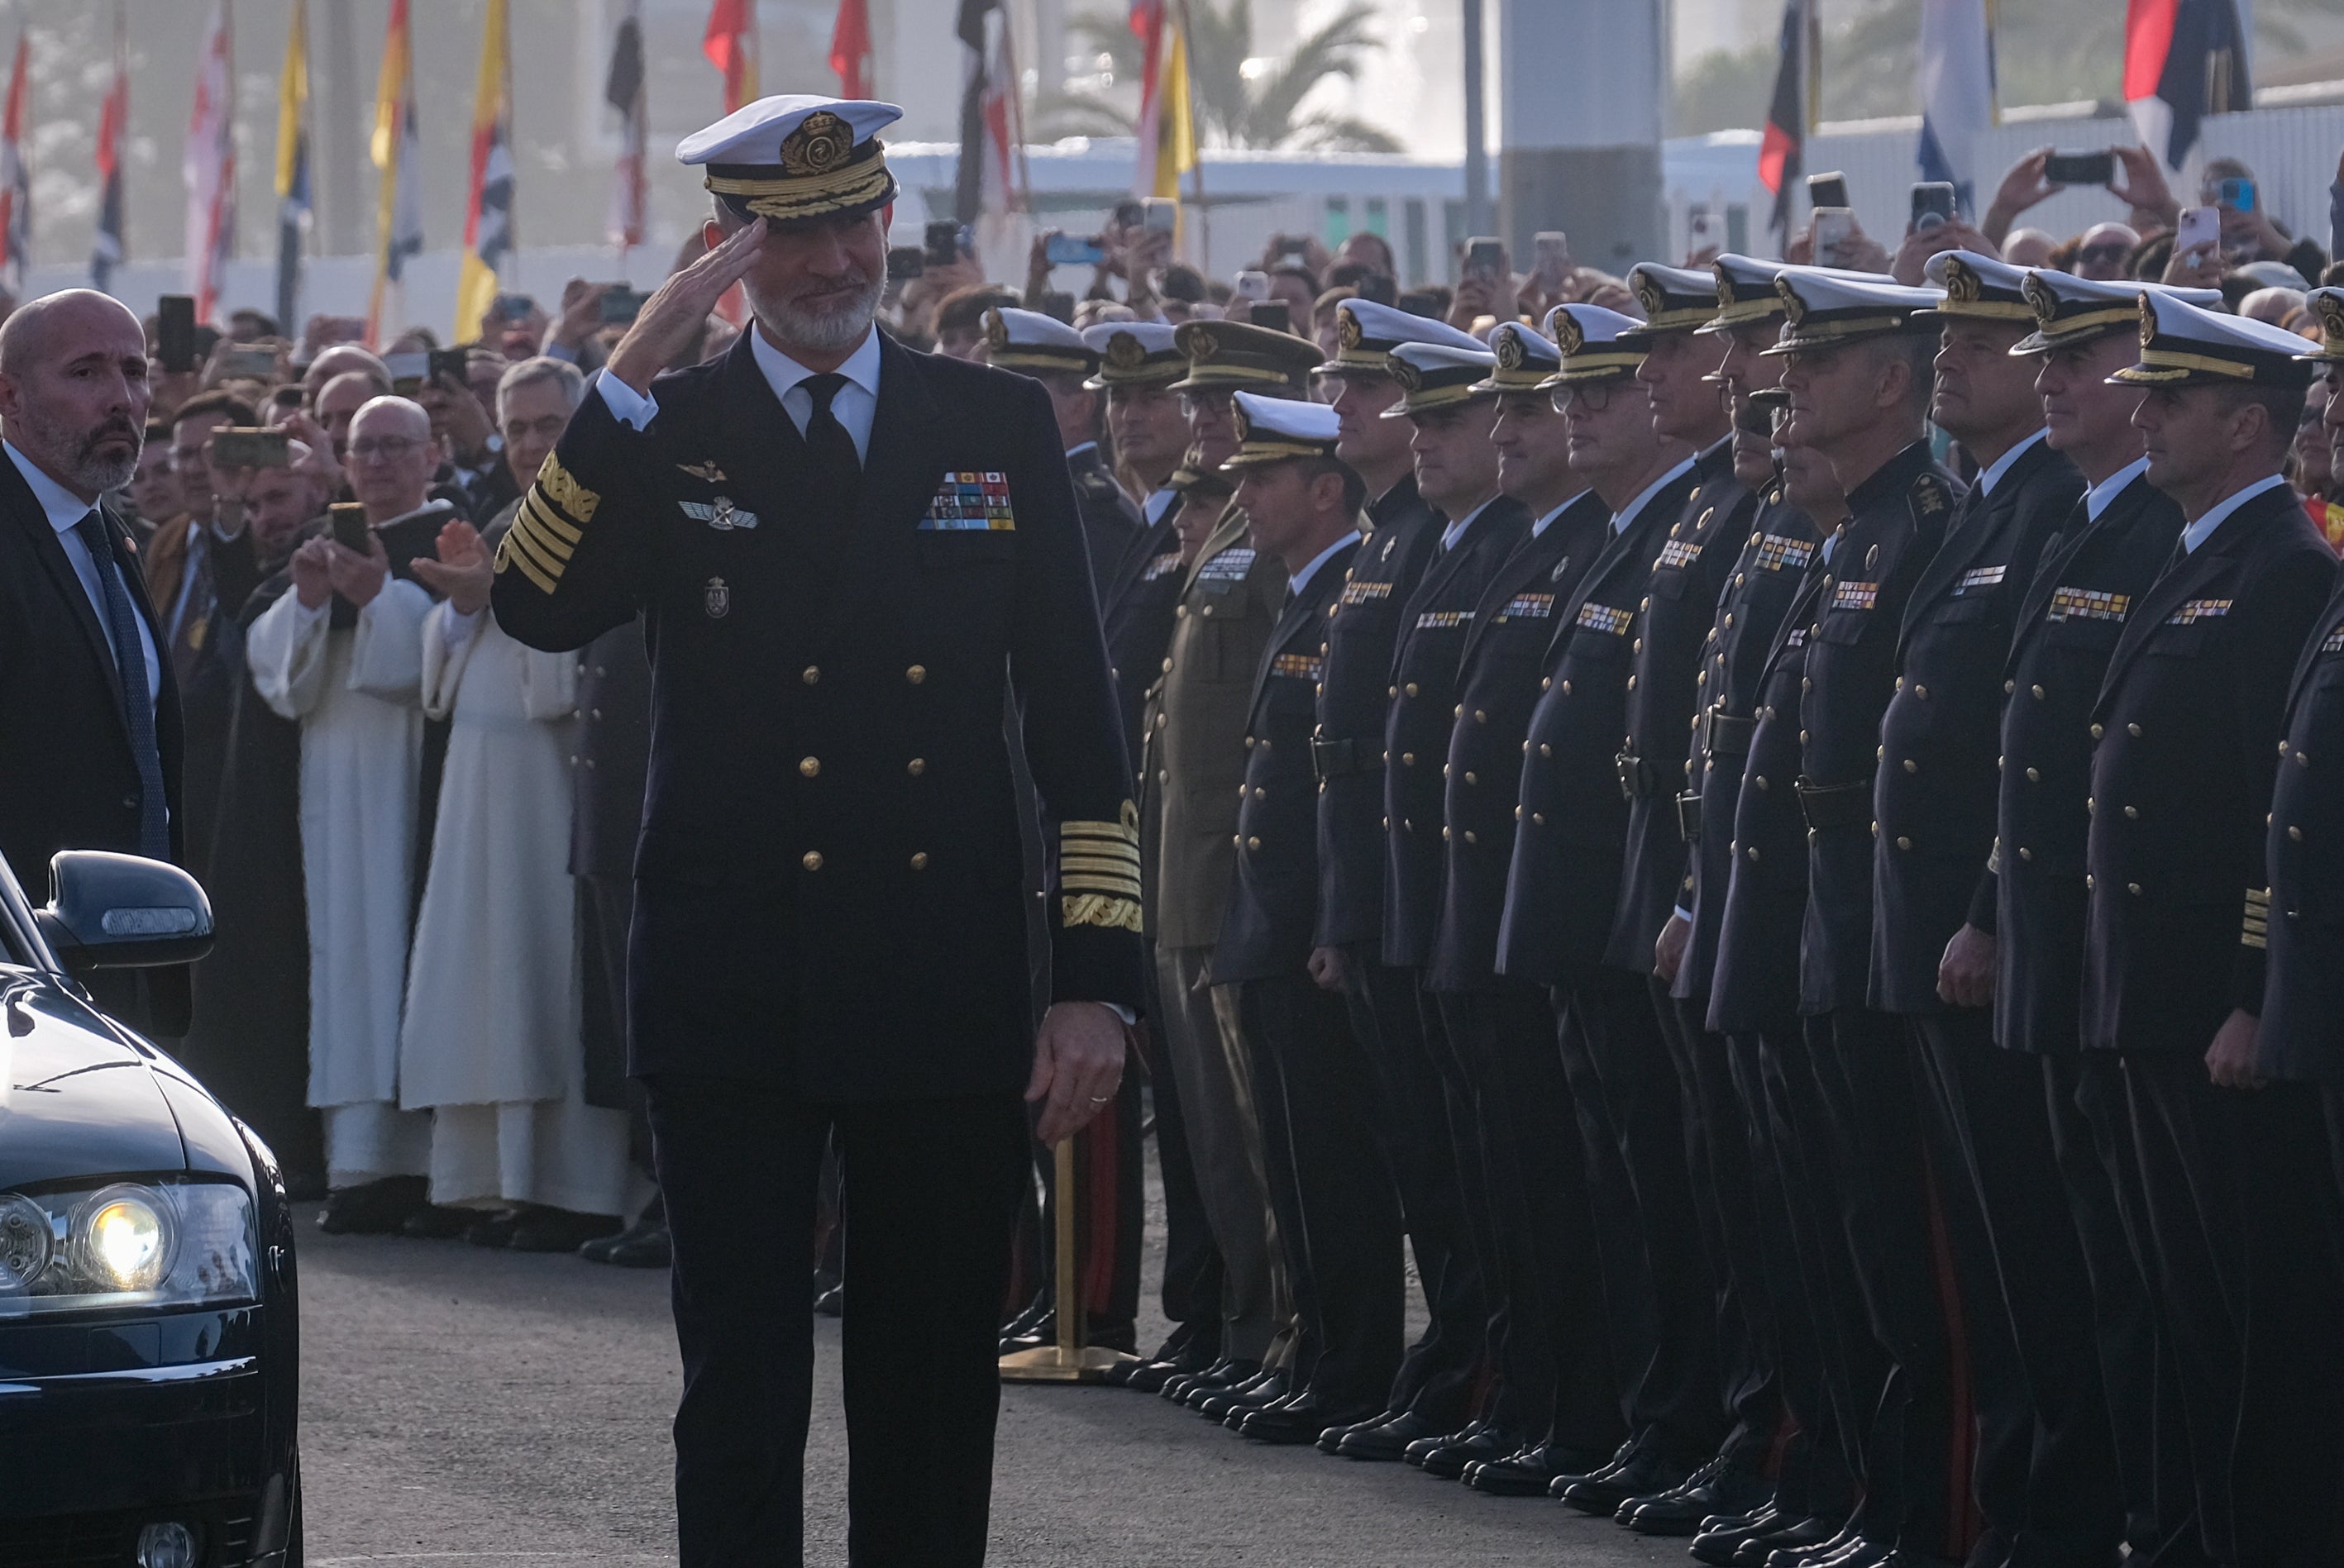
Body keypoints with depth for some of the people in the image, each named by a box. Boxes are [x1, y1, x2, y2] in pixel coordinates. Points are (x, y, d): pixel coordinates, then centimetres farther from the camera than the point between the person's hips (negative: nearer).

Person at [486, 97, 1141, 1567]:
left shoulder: (1000, 426, 7)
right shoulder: (659, 436, 4)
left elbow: (1079, 722, 5)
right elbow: (539, 608, -15)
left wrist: (1098, 978, -2)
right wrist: (632, 373, -20)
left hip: (946, 990, 1)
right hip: (735, 997, -1)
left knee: (937, 1396, 8)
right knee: (742, 1390, -1)